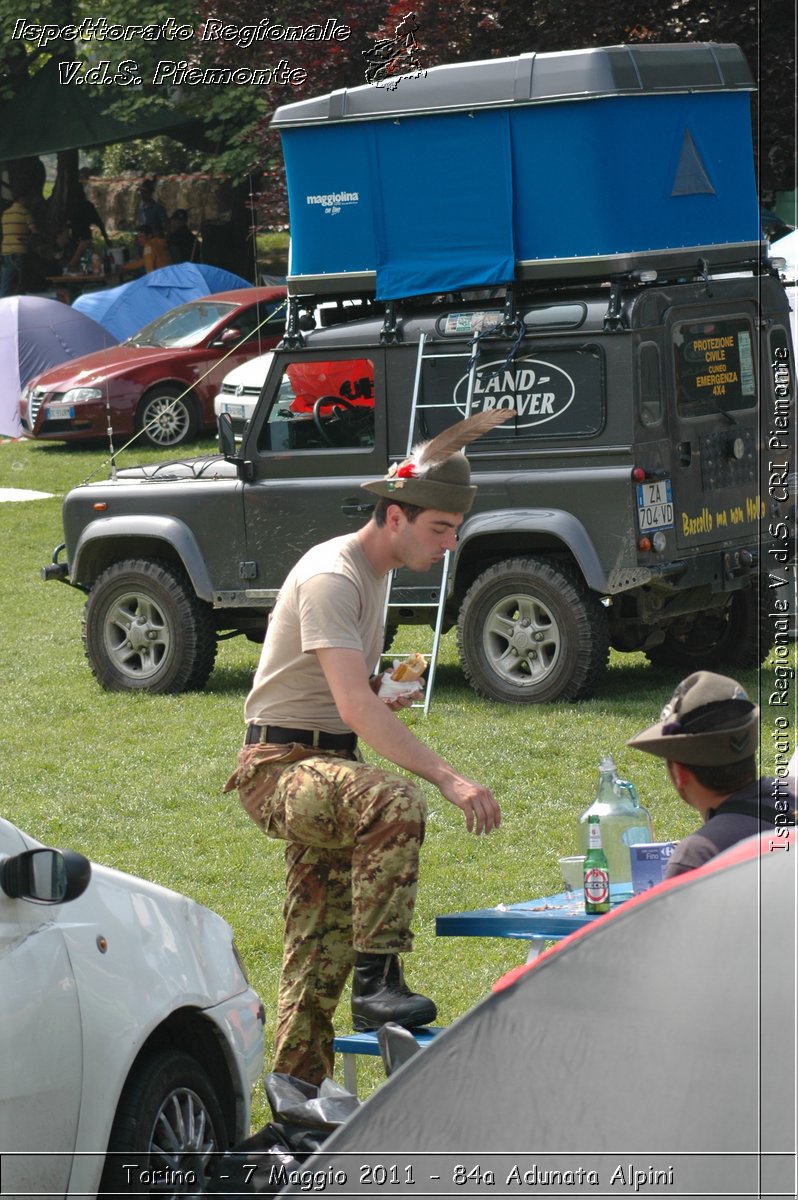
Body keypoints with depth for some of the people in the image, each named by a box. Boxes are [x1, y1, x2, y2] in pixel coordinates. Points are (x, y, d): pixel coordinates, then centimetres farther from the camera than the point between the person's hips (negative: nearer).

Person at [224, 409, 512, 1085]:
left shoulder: (378, 571, 13)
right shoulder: (332, 578, -19)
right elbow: (355, 708, -30)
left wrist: (380, 696, 5)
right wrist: (449, 779, -36)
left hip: (326, 766, 10)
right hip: (280, 767, -10)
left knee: (319, 953, 10)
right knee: (395, 802, -37)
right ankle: (377, 980, -33)